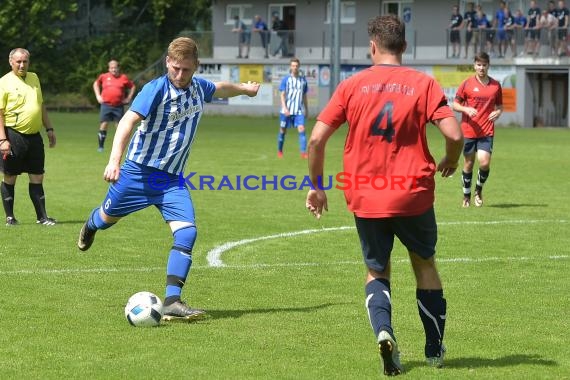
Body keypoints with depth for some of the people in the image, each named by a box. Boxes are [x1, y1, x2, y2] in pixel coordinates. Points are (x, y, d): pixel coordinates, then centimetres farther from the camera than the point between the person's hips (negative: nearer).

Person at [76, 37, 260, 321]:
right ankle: (91, 226, 57)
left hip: (172, 179, 4)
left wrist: (246, 89, 47)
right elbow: (129, 120, -28)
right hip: (138, 172, -4)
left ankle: (172, 302, -18)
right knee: (108, 218, 17)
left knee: (186, 233, -16)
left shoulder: (199, 88, 4)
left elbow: (220, 89, 28)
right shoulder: (156, 89, -17)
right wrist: (114, 161, -41)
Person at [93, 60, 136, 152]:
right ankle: (101, 146, 1)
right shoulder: (104, 76, 5)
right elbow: (96, 83, 23)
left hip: (119, 106, 0)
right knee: (104, 124, -6)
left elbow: (133, 87, 16)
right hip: (106, 105, 0)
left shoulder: (124, 78, 4)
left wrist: (128, 98, 7)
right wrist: (98, 96, 13)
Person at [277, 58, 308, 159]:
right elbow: (282, 95, -5)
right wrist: (284, 108, -16)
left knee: (301, 129, -14)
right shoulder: (286, 79, -2)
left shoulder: (303, 80, 7)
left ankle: (303, 152, -17)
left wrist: (306, 109, 17)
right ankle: (279, 151, 26)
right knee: (283, 131, 8)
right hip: (287, 111, -1)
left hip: (299, 111, 1)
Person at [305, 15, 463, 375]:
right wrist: (450, 162, 10)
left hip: (365, 198, 1)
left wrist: (317, 187, 9)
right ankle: (435, 349, 26)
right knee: (425, 264, 21)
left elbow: (316, 139, -3)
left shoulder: (352, 85, 1)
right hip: (413, 195, -1)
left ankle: (383, 330, -10)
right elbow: (455, 134, -12)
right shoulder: (423, 83, -3)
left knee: (377, 271, 18)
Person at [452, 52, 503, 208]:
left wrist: (497, 113, -6)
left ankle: (479, 189, 15)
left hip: (487, 132, 1)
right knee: (469, 163, 5)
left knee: (484, 163, -13)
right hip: (468, 131, -1)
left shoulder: (496, 85, 7)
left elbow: (500, 106, 17)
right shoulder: (467, 84, 1)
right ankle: (466, 196, 22)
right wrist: (466, 109, -16)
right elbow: (455, 105, 4)